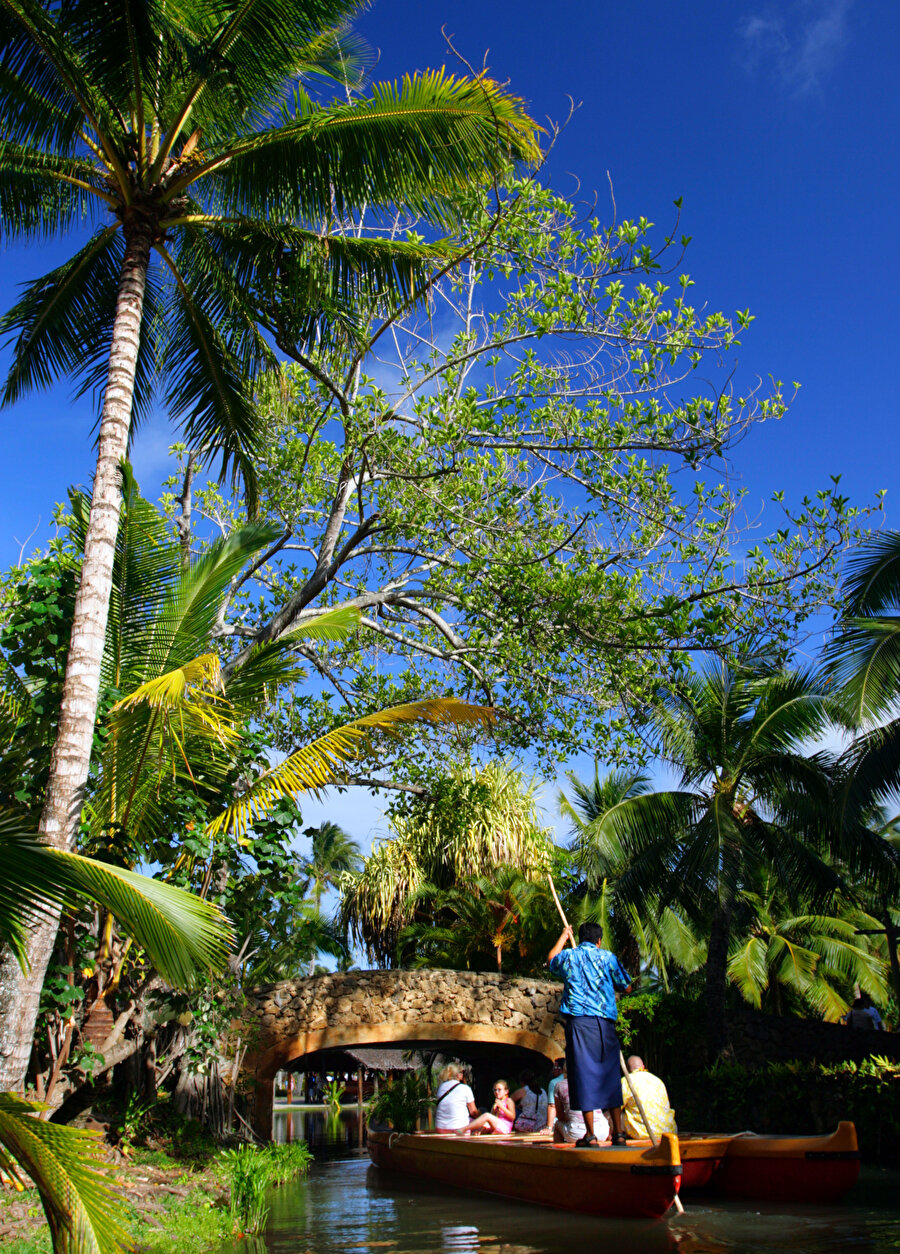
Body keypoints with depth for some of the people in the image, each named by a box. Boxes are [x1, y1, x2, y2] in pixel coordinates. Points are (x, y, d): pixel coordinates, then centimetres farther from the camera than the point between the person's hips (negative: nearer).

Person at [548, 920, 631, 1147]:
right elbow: (626, 987, 11)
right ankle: (618, 1132, 9)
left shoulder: (568, 956, 9)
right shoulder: (607, 957, 5)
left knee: (584, 1072, -1)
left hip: (578, 1022, -1)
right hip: (605, 1022, 1)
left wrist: (564, 937, 46)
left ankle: (590, 1135, -2)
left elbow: (552, 960, 33)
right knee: (610, 1074, 8)